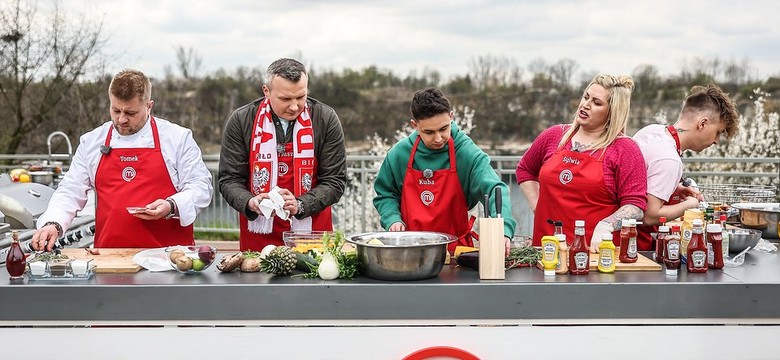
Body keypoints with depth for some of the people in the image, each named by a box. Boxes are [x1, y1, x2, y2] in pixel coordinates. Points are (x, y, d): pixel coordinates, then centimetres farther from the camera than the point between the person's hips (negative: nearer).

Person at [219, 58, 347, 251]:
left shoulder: (326, 119, -6)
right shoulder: (240, 120, -5)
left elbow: (334, 181, -5)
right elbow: (229, 180, -2)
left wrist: (300, 205, -21)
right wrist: (250, 203, -22)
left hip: (312, 229, 0)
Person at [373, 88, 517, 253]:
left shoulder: (467, 153, -8)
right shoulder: (399, 154, 2)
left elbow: (495, 189, -20)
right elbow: (385, 194, 18)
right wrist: (393, 219, -2)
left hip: (456, 248, -2)